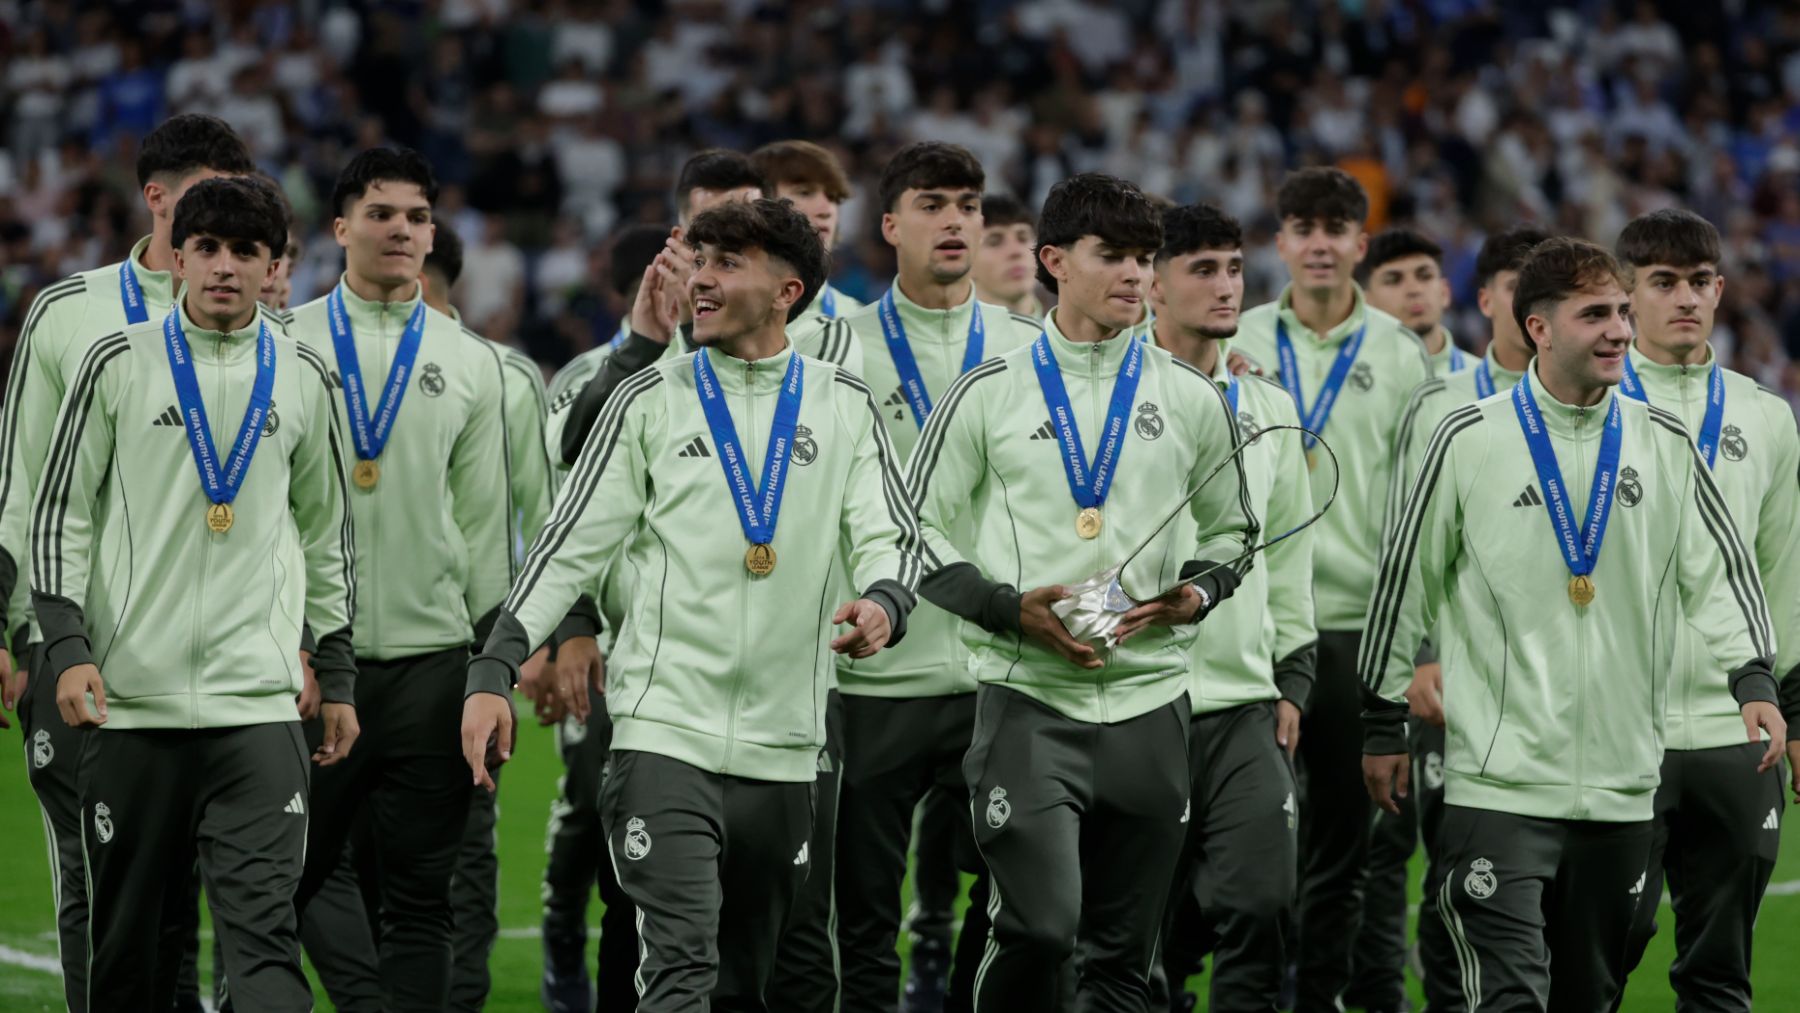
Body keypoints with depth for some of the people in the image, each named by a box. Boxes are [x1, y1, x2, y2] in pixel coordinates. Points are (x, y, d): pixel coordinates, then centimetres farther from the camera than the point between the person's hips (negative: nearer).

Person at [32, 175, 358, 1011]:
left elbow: (326, 533, 18)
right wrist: (67, 645, -7)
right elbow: (60, 513, 5)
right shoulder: (119, 364, 4)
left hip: (258, 700, 0)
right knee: (128, 940, 5)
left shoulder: (302, 380, 10)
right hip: (131, 696, 0)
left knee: (264, 929, -12)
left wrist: (337, 676, 16)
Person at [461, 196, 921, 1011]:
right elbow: (570, 545, 4)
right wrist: (492, 673, -5)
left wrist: (883, 604, -19)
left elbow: (892, 534, 5)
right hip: (665, 735, -3)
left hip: (783, 750, 3)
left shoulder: (844, 406, 9)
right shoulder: (652, 401, 5)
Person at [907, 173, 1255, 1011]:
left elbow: (1231, 530, 20)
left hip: (1149, 701, 3)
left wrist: (1197, 592, -2)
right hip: (1028, 697, -3)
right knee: (1040, 924, -18)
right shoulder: (989, 394, 2)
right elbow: (921, 531, 5)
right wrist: (1010, 609, -11)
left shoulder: (1193, 400, 9)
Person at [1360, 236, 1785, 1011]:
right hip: (1498, 781, -4)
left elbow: (1719, 569, 10)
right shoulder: (1471, 441, -2)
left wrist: (1753, 679, -7)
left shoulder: (1664, 444, 7)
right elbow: (1405, 579, 5)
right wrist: (1384, 724, 8)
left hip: (1622, 790, 4)